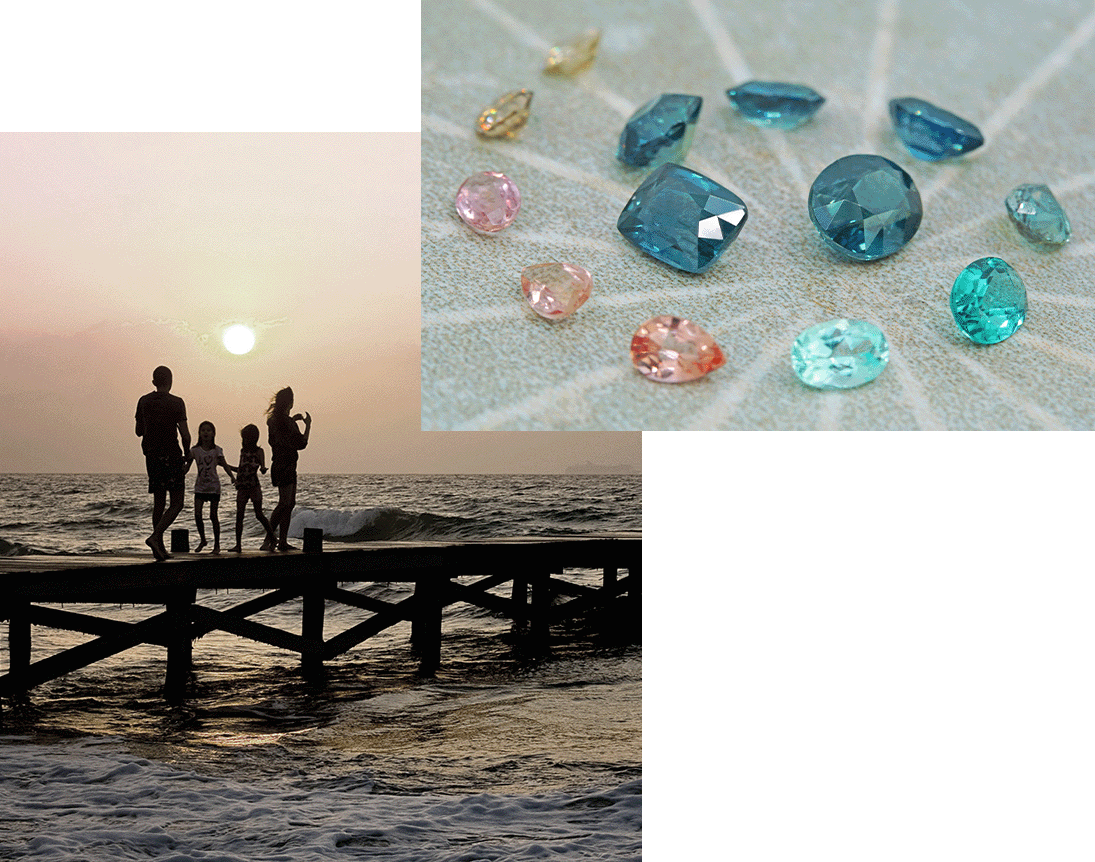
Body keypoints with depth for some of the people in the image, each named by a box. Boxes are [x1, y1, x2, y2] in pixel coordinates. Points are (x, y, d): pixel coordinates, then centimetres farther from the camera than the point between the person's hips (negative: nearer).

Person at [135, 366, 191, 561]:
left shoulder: (143, 402, 7)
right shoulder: (176, 403, -8)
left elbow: (139, 431, 15)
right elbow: (185, 435, -12)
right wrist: (187, 457, 0)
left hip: (151, 456, 6)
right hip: (171, 456, -6)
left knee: (159, 502, 12)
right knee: (177, 503, -2)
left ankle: (160, 548, 10)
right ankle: (155, 537, -20)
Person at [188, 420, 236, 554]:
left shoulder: (217, 450, -1)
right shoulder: (195, 450, 1)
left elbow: (225, 465, -1)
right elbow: (187, 466, 2)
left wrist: (232, 477, -17)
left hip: (213, 486, -2)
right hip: (200, 486, 2)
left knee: (213, 516, 0)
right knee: (197, 514, -8)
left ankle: (217, 544, 11)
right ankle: (202, 540, 14)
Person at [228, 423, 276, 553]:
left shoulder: (258, 451, -1)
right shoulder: (243, 451, 14)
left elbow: (262, 466, -14)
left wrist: (263, 469, -33)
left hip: (254, 487, -5)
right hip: (242, 487, 5)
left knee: (259, 514, -5)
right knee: (239, 515, -2)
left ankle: (272, 537, 14)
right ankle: (238, 544, -1)